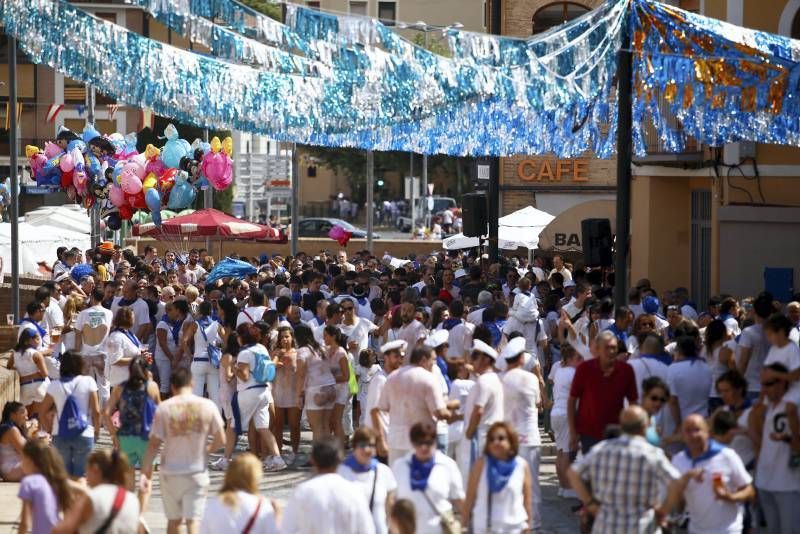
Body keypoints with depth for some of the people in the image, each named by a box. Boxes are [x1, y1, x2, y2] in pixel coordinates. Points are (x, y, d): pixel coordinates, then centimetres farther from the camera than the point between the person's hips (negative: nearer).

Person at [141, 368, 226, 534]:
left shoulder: (164, 408, -7)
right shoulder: (207, 406, -4)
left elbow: (154, 444, -8)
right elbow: (221, 439, -2)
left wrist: (145, 473, -5)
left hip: (171, 472, 1)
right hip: (197, 472, 0)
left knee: (174, 520, 16)